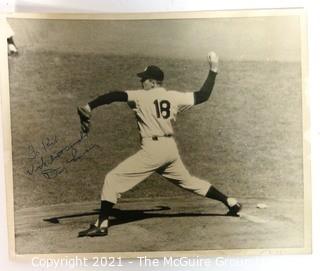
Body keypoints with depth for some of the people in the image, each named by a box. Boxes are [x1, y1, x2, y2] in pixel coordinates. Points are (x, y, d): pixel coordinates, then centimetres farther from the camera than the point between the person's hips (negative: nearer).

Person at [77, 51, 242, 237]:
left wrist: (89, 107, -24)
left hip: (152, 150, -6)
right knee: (188, 181, 26)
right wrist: (213, 70, 20)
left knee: (113, 178, 1)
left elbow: (116, 95, -17)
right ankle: (230, 202, 32)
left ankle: (102, 224, -5)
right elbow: (203, 95, 11)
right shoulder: (174, 97, 7)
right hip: (171, 149, 7)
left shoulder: (142, 96, -4)